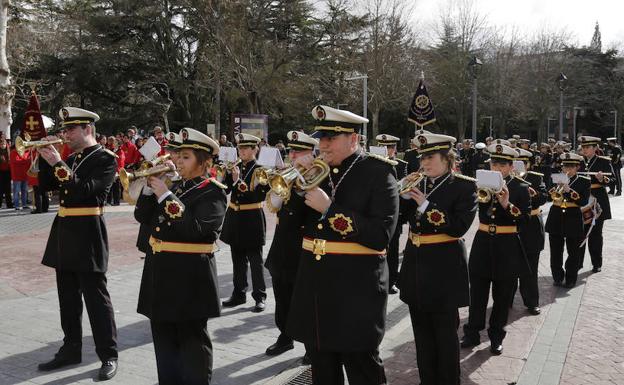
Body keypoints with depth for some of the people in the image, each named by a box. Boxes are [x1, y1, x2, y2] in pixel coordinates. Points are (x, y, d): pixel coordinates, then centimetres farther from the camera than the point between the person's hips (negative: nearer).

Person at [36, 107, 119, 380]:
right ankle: (71, 349, 27)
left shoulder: (105, 158, -9)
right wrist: (46, 159, 0)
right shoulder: (71, 159, 15)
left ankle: (108, 355, 8)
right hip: (64, 234, 8)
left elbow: (84, 190, -21)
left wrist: (57, 163, -20)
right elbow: (47, 185, 13)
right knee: (68, 298, 15)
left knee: (96, 298, -2)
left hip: (87, 235, -8)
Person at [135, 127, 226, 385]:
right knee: (164, 336, 16)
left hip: (190, 276, -7)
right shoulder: (175, 186, 11)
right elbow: (142, 217, 8)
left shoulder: (213, 193, -9)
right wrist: (150, 187, -6)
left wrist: (165, 196, -21)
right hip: (161, 272, 8)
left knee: (192, 339, 4)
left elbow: (194, 228, -24)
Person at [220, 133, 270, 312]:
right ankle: (239, 294, 24)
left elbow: (261, 195, -16)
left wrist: (239, 182, -22)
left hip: (252, 219, -5)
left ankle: (260, 297, 9)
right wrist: (228, 175, -15)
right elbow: (224, 190, 0)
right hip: (234, 217, 5)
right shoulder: (234, 168, 7)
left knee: (255, 260, 1)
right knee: (238, 259, 13)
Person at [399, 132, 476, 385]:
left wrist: (426, 205, -20)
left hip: (444, 267, -5)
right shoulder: (417, 184, 7)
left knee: (445, 332, 5)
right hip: (416, 264, 6)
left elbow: (459, 227, -19)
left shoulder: (465, 186, -8)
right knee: (422, 331, 14)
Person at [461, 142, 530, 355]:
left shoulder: (520, 188, -3)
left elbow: (525, 217, -12)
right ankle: (472, 333, 19)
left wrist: (507, 204, -26)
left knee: (502, 296, 8)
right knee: (477, 292, 6)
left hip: (507, 246, -2)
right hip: (483, 243, 2)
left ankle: (496, 337, 22)